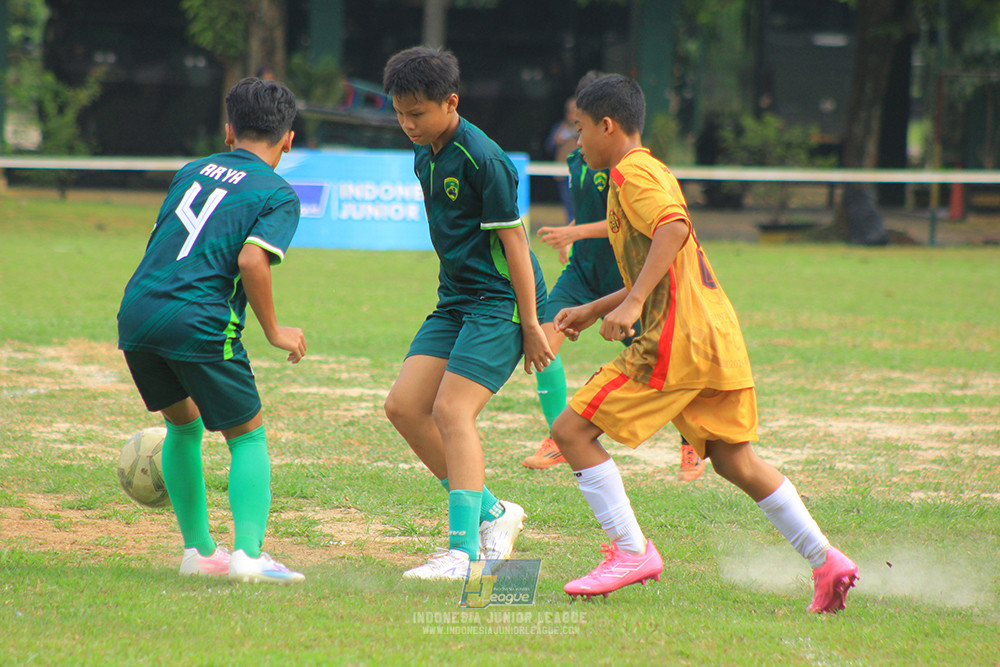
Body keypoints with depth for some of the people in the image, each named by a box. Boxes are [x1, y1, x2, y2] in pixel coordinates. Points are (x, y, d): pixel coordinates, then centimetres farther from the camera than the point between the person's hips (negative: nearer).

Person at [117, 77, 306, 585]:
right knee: (248, 435, 9)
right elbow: (251, 260, -14)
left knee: (183, 424, 24)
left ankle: (198, 550, 24)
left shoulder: (192, 171, 19)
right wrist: (274, 331, -3)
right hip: (197, 323, -5)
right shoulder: (277, 195, 2)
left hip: (135, 311, 5)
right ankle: (248, 553, -6)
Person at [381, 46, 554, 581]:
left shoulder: (482, 159, -18)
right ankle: (491, 512, 11)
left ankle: (466, 552, -17)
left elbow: (513, 240, -16)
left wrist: (531, 326, -15)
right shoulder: (424, 155, 9)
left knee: (452, 411, -18)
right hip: (455, 300, 9)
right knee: (403, 406, -1)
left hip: (500, 301, -9)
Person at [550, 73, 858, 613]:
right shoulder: (653, 172, 25)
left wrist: (631, 303, -29)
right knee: (735, 462, 12)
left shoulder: (633, 172, -5)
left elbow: (674, 228, -25)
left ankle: (630, 550, -7)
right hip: (718, 337, 10)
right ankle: (825, 560, 5)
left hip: (677, 343, -10)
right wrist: (594, 310, 30)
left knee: (572, 430, -6)